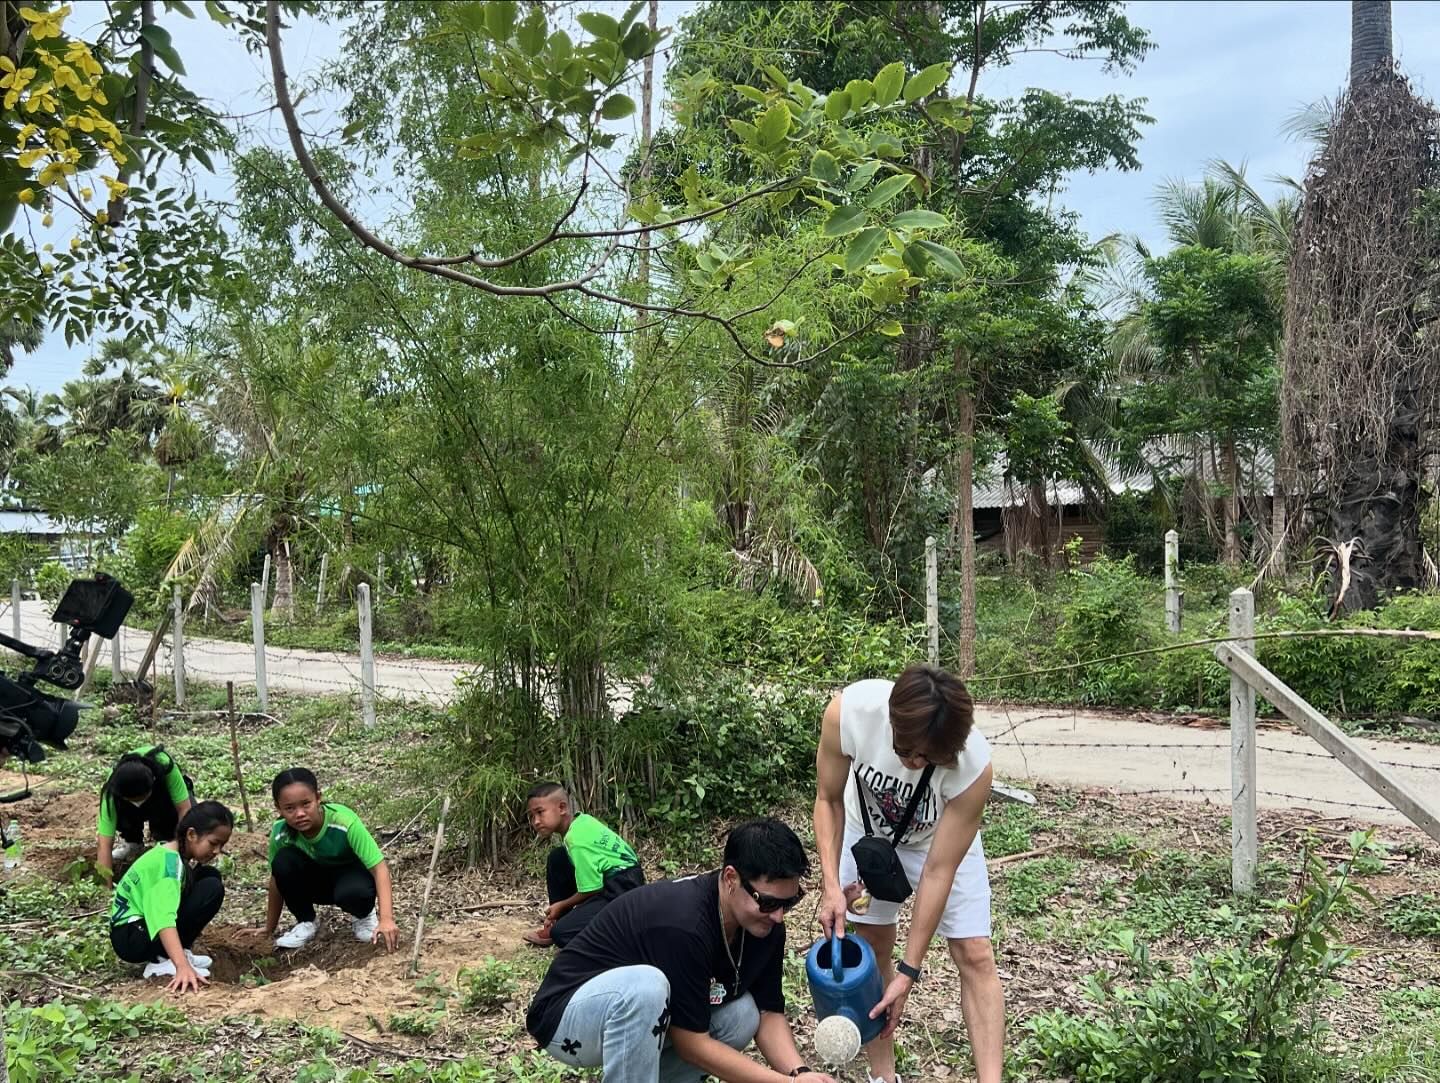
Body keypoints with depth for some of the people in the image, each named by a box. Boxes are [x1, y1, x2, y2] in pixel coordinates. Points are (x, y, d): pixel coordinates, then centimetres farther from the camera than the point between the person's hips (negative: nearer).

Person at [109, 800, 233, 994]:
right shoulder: (169, 862, -23)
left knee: (210, 876, 6)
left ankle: (171, 955, 4)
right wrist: (183, 966, -45)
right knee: (212, 889, -19)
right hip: (131, 938, -9)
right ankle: (162, 961, -13)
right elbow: (164, 918, -36)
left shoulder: (175, 854, 5)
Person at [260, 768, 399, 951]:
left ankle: (364, 915, 1)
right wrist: (269, 928, 0)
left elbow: (379, 867, -35)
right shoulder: (280, 832, -24)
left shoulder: (344, 822, -34)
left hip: (350, 874, -3)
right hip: (315, 879, 3)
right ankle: (305, 923, -3)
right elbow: (277, 878, -8)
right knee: (283, 862, -27)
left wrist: (386, 919, -46)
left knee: (353, 892, -37)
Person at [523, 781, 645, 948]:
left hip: (622, 890, -10)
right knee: (557, 859, 11)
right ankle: (557, 923, 16)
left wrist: (561, 905, 0)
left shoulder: (578, 840, -21)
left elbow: (592, 890, -18)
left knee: (561, 933, -18)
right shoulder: (581, 820, 4)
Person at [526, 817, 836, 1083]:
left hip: (640, 1017, 8)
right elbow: (692, 1043, -27)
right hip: (567, 1017, -8)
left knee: (743, 1015, -11)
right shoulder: (682, 924, -33)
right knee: (645, 986, -36)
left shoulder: (764, 926, -9)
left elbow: (769, 1012, -3)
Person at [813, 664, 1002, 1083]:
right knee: (874, 946, 6)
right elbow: (829, 799, -18)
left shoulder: (973, 766, -40)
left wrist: (909, 971, -26)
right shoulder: (849, 711, -38)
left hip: (944, 838, -1)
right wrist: (831, 885, -28)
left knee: (975, 954, -6)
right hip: (868, 830, 1)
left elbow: (938, 872, -29)